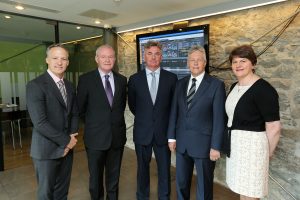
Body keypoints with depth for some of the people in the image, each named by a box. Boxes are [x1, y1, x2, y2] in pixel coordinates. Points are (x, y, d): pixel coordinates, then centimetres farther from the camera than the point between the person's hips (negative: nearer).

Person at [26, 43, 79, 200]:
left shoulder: (70, 86, 7)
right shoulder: (35, 85, -15)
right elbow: (40, 122, -22)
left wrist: (72, 137, -6)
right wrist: (66, 140, -16)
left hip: (67, 147, 6)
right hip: (47, 149, -6)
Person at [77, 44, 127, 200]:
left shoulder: (122, 80, 3)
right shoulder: (86, 79, -7)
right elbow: (80, 108, -1)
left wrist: (116, 120, 7)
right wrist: (92, 123, 4)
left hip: (117, 135, 3)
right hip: (96, 136, -2)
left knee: (114, 176, 18)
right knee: (95, 177, 16)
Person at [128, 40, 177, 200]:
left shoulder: (171, 78, -3)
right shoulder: (134, 79, -1)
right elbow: (132, 105, 10)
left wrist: (162, 119, 9)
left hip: (163, 131, 0)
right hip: (142, 131, 1)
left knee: (164, 169, 11)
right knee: (142, 168, 15)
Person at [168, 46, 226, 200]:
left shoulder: (216, 85, -7)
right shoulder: (181, 83, 6)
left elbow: (219, 118, -10)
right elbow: (174, 111, 7)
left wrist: (215, 146, -12)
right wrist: (172, 137, 4)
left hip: (203, 143, -4)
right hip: (182, 142, 4)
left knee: (204, 185, 14)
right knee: (181, 182, 18)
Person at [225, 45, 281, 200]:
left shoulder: (263, 89, -18)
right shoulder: (234, 87, 8)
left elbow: (274, 127, -16)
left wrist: (267, 152, -3)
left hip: (252, 145, -8)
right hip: (235, 144, 8)